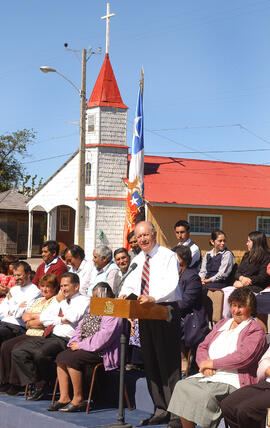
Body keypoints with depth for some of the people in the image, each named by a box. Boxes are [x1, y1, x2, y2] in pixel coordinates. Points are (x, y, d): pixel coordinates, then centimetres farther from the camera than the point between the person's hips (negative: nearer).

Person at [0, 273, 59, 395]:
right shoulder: (38, 300, 24)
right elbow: (24, 316, 18)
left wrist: (31, 316, -1)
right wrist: (37, 316, -2)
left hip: (42, 336, -9)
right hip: (29, 334, 9)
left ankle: (16, 384, -18)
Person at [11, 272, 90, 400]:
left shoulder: (83, 301, 3)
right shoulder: (59, 300, 25)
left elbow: (73, 318, -15)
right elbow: (43, 318, 15)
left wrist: (62, 301, 0)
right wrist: (61, 320, -1)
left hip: (64, 339, -8)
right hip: (48, 337, 8)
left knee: (40, 354, -33)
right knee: (17, 352, -8)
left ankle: (46, 382, -4)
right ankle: (39, 384, -4)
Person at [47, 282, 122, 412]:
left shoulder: (113, 314, -12)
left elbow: (103, 337, -22)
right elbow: (80, 327, 20)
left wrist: (81, 345, -18)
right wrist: (75, 342, -1)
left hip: (101, 352, -10)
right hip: (85, 348, 10)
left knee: (71, 359, -26)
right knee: (60, 358, -7)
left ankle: (78, 400, -18)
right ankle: (64, 398, -7)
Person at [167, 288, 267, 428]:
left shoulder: (256, 329, 2)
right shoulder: (222, 324, 25)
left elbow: (243, 357, -12)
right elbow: (203, 347, 21)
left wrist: (211, 363, -9)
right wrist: (204, 363, -4)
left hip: (232, 379, -6)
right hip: (209, 375, 6)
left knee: (206, 394, -33)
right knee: (182, 386, -21)